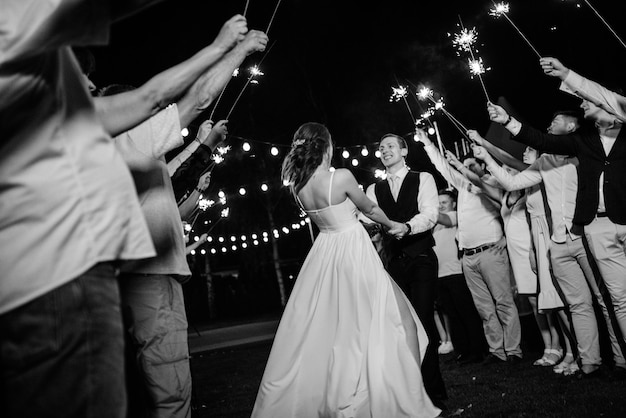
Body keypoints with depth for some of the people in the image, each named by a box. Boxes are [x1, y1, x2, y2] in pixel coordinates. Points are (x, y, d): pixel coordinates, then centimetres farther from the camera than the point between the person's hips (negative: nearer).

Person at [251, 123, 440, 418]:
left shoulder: (298, 185, 1)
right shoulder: (341, 177, -17)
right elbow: (369, 209, 0)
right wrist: (391, 225, 20)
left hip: (324, 256, 7)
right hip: (354, 252, -6)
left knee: (319, 328, 18)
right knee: (399, 319, 7)